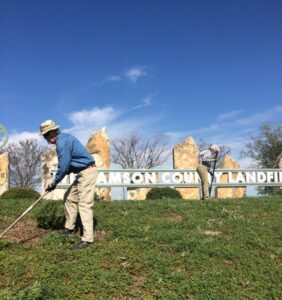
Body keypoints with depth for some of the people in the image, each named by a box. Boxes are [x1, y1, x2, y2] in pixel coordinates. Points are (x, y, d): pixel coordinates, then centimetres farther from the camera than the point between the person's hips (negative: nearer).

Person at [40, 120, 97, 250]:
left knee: (84, 204, -13)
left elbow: (64, 166, -18)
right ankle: (70, 228, 29)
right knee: (69, 197, 19)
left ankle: (87, 239, -12)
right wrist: (56, 180, 12)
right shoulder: (64, 138, 16)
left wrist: (54, 183, -5)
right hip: (82, 173, 11)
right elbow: (67, 164, 19)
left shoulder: (62, 142, -17)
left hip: (87, 172, -11)